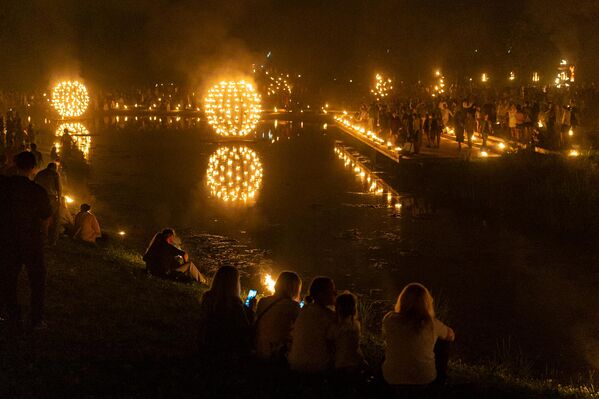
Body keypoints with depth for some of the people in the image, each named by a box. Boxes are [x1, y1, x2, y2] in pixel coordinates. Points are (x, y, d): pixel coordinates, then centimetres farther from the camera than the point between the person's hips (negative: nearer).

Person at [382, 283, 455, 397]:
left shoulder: (389, 319, -12)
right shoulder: (431, 324, -14)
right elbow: (451, 336, 8)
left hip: (392, 380, 2)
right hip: (424, 382, -1)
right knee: (442, 346, 22)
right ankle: (437, 385, 42)